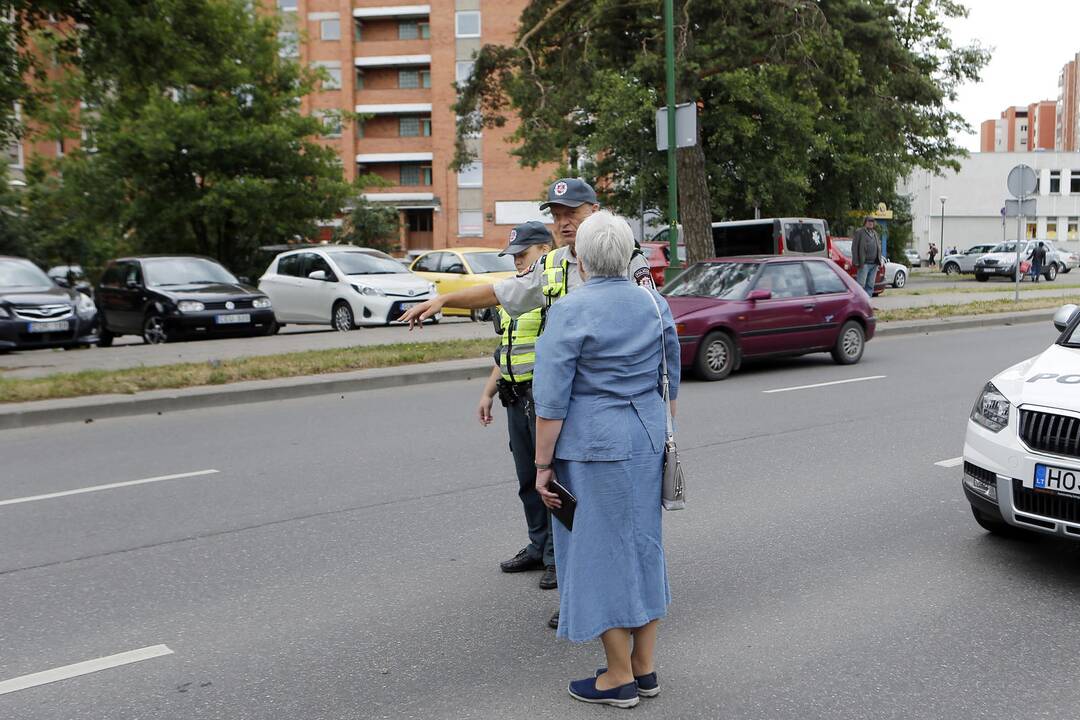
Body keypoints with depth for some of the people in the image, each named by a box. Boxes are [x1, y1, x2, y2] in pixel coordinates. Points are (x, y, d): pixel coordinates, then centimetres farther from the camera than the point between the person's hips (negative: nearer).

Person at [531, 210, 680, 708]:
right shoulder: (655, 303, 5)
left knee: (601, 554, 5)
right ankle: (645, 668, 26)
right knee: (642, 546, 16)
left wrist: (543, 464, -8)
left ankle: (620, 678, 15)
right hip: (646, 444, 7)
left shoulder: (571, 312, -14)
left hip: (593, 450, -6)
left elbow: (551, 400, -15)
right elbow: (670, 382, 13)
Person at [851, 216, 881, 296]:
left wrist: (879, 260, 13)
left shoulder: (875, 233, 20)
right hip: (864, 263, -7)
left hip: (874, 264, 7)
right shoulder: (859, 232, -1)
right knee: (861, 284, -11)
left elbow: (879, 246, 24)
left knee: (870, 285, 8)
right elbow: (854, 247, -7)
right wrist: (856, 262, -14)